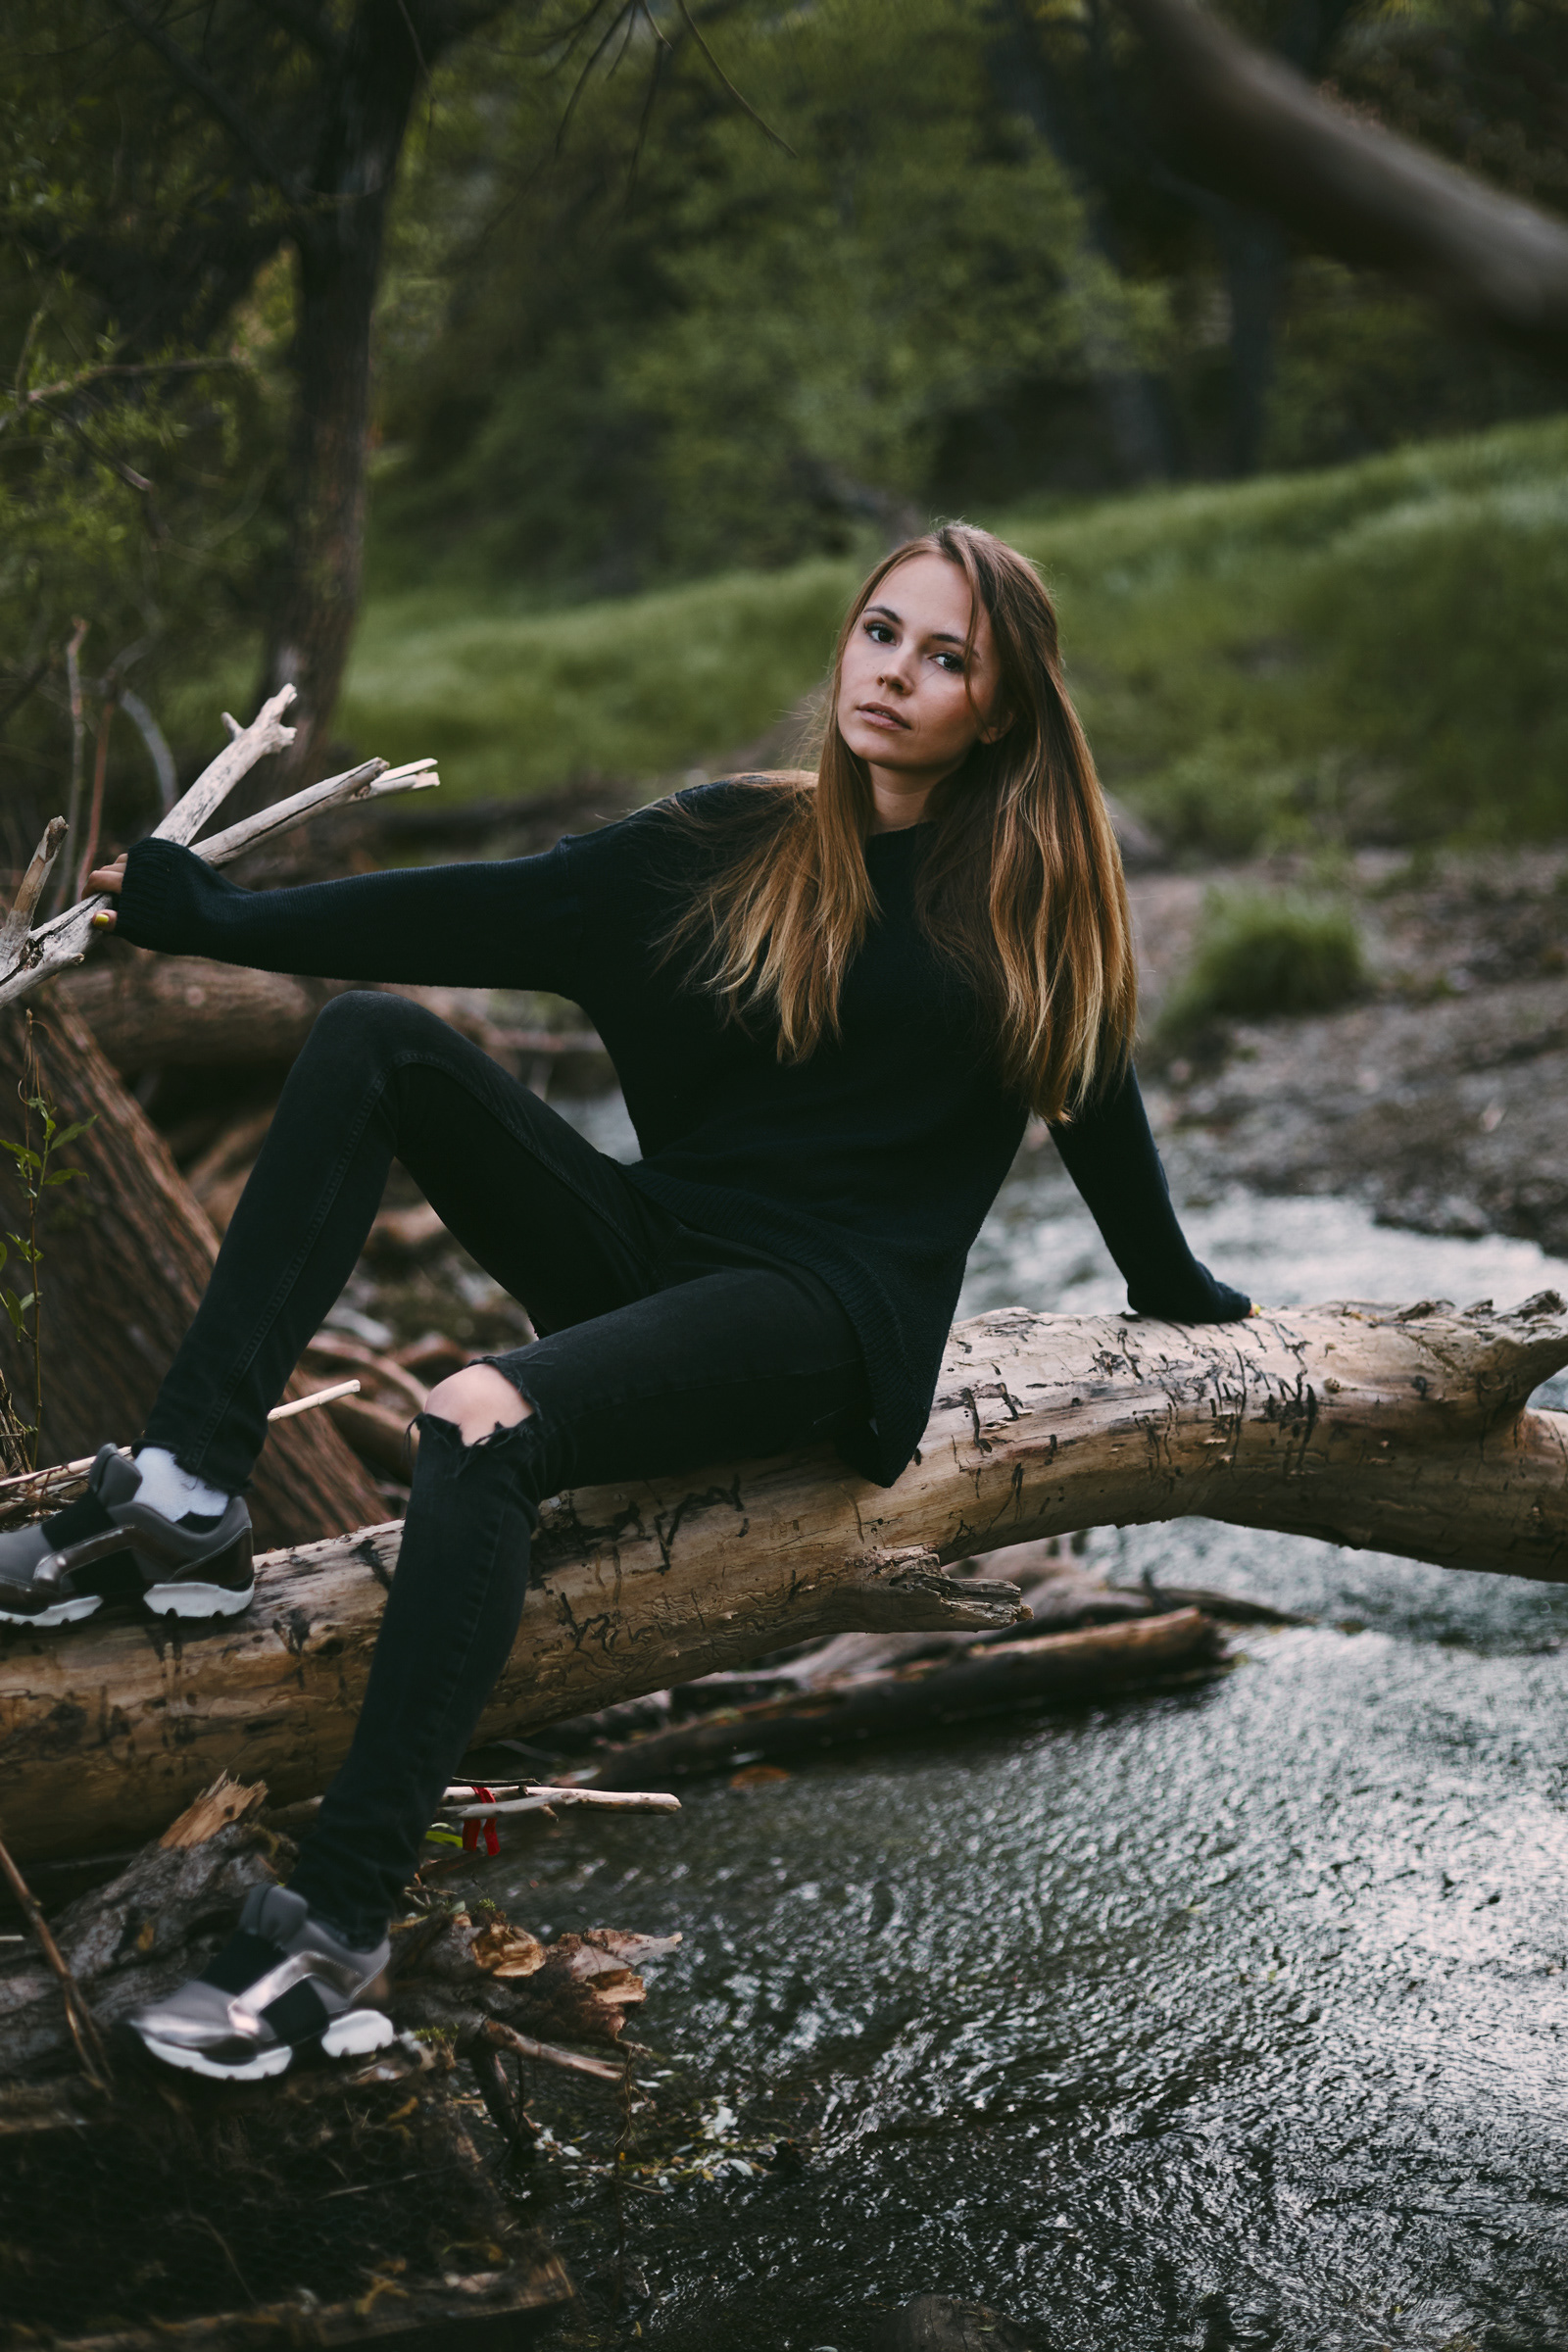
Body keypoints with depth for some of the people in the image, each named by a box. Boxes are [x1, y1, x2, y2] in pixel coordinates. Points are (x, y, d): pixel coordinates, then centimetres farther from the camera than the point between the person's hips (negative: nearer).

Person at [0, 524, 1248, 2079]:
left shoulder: (1032, 897, 2)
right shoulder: (738, 842, 9)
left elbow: (1096, 1107, 15)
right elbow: (498, 913, 4)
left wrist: (1175, 1290, 26)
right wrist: (211, 916, 0)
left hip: (833, 1315, -5)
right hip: (653, 1246, 5)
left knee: (492, 1425, -33)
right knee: (374, 1041, -14)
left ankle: (338, 1926, -33)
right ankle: (187, 1498, -23)